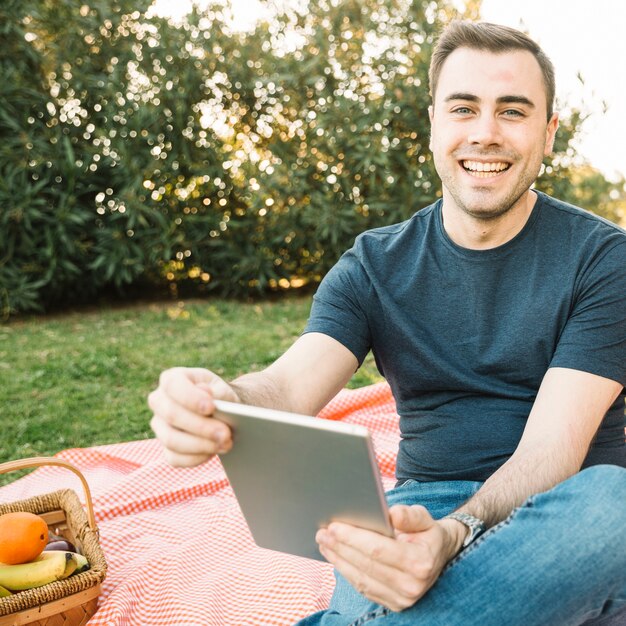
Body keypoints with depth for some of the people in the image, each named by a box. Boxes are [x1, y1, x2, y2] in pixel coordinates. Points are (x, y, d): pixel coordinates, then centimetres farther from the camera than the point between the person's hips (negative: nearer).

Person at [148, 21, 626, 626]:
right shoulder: (374, 265, 5)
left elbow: (552, 449, -14)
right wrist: (222, 403, -35)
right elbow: (290, 386, -9)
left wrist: (453, 537, -34)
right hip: (425, 505, -2)